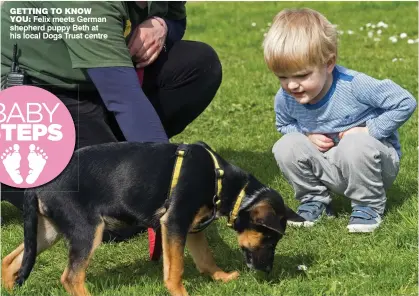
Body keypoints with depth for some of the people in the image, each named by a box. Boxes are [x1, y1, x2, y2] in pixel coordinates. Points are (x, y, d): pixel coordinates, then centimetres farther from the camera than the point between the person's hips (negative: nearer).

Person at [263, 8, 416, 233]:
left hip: (373, 160, -4)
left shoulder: (353, 86, -28)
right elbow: (284, 125, 11)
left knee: (356, 145, -38)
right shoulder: (285, 99, -13)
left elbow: (405, 102, -21)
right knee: (285, 146, -20)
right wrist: (307, 136, -10)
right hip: (329, 169, 4)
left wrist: (368, 131, -22)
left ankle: (369, 206, -11)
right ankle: (314, 199, 3)